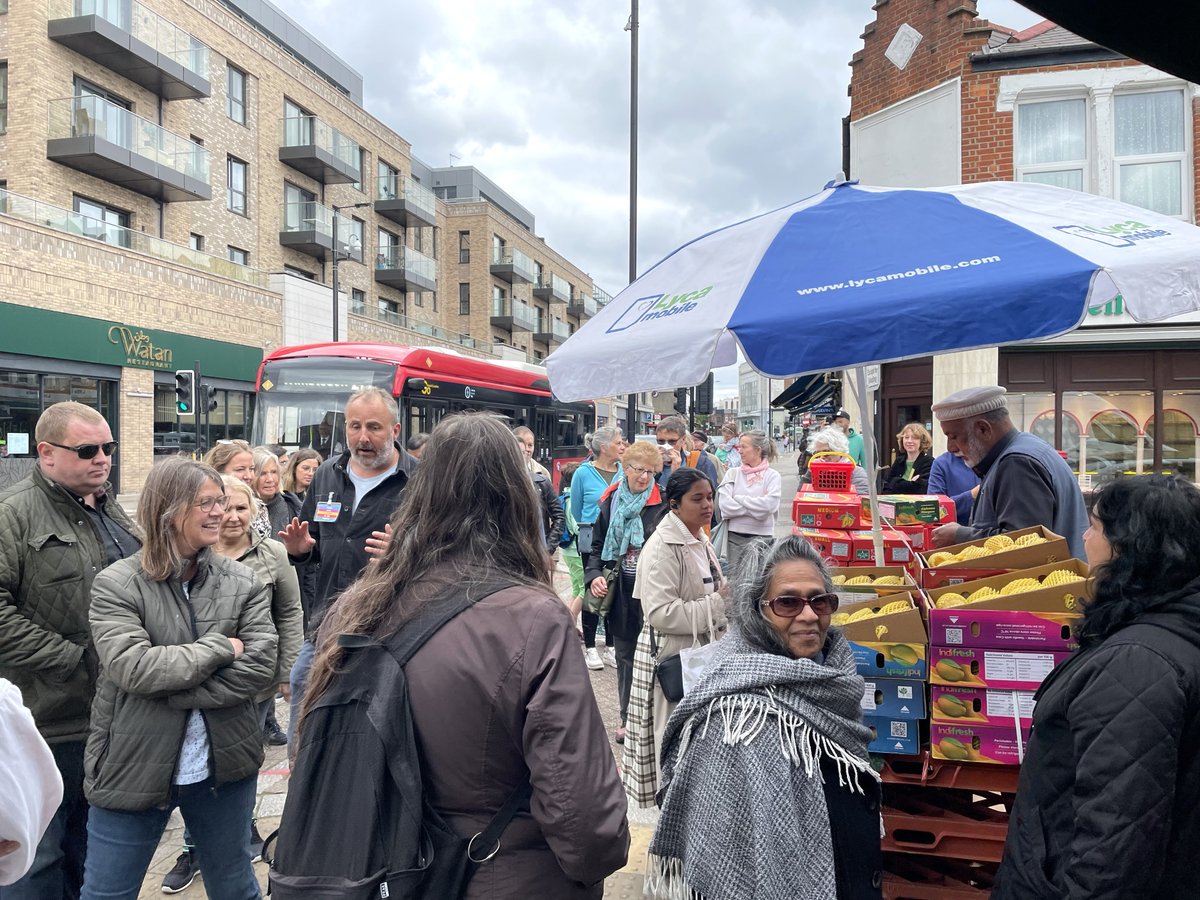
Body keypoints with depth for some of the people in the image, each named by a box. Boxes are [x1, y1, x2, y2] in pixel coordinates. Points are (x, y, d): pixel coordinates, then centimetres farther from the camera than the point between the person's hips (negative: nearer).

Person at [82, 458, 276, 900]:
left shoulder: (244, 583, -2)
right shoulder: (116, 585, -9)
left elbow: (262, 665, -12)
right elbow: (132, 668, -22)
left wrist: (172, 694, -17)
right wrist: (221, 648, -17)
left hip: (224, 765, 2)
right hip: (133, 770, -2)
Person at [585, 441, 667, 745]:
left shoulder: (662, 505, -7)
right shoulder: (611, 502, 4)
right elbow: (597, 544, 13)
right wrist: (594, 575, -2)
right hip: (620, 593, 4)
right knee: (625, 656, 15)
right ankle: (627, 718, 29)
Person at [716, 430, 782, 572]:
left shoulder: (772, 476, 0)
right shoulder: (732, 473, 5)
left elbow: (769, 505, -15)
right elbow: (725, 504, -7)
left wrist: (738, 498, -7)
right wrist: (756, 508, -9)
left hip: (762, 536, -2)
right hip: (734, 536, 2)